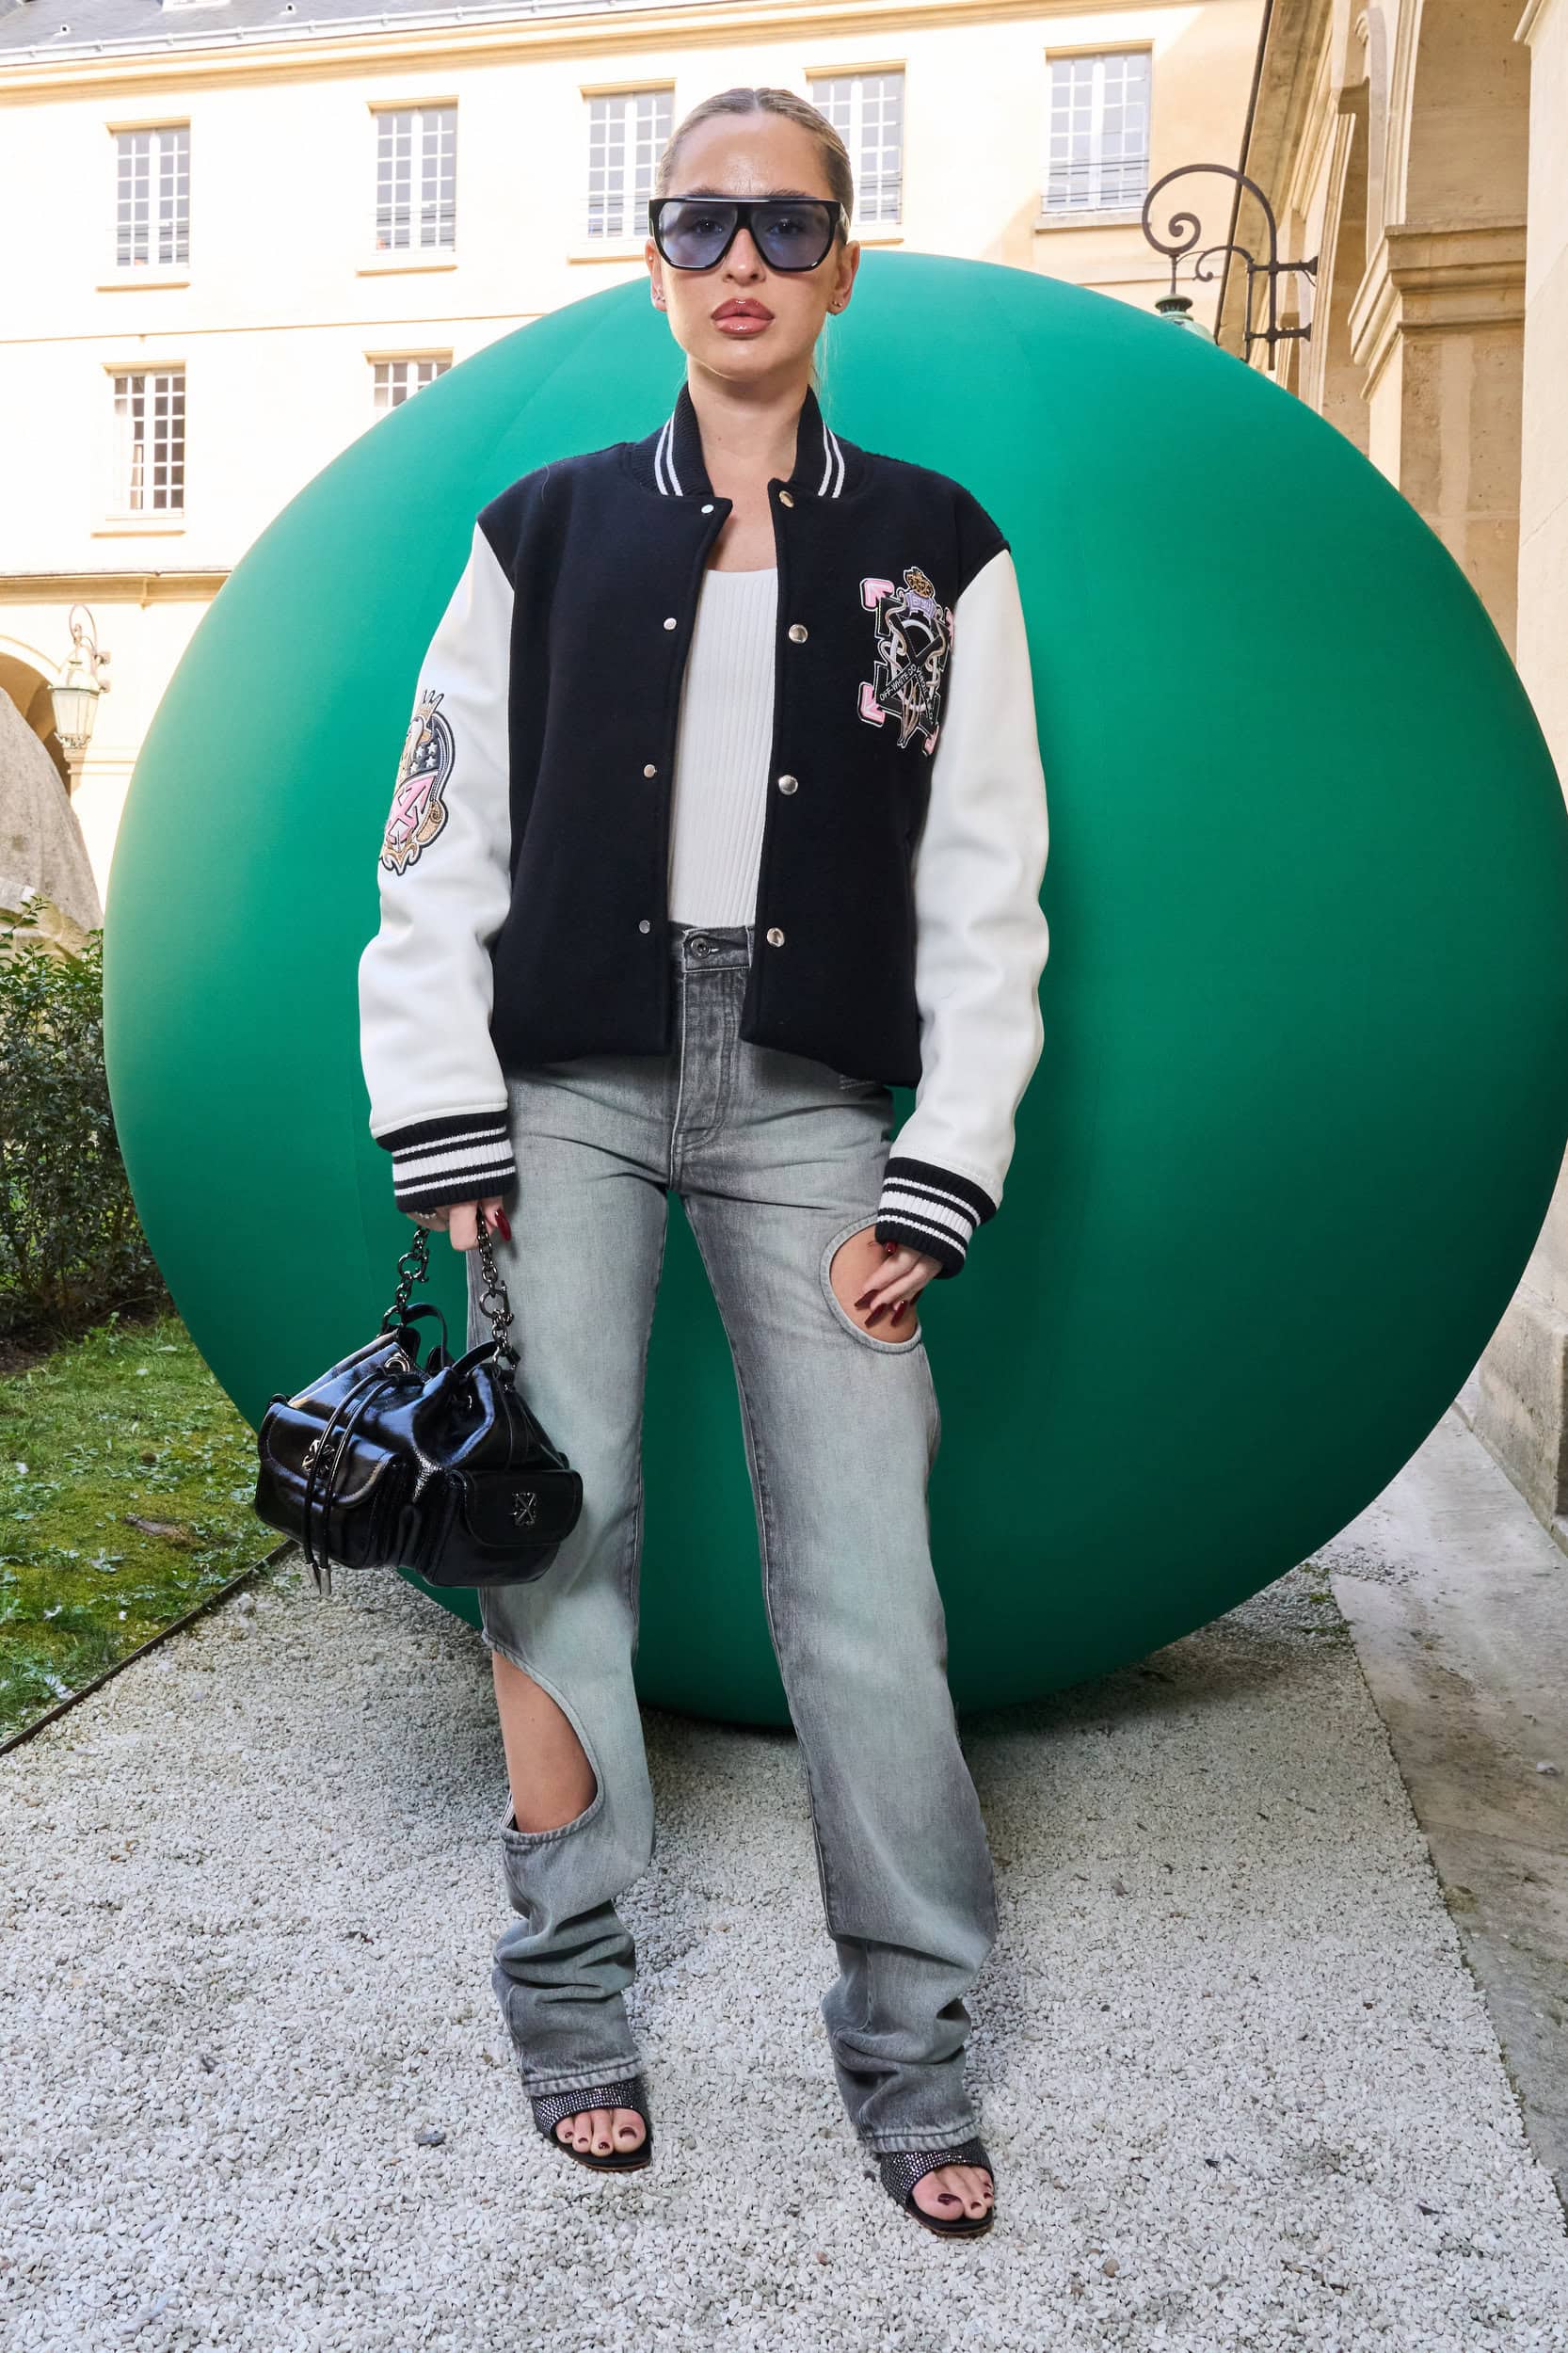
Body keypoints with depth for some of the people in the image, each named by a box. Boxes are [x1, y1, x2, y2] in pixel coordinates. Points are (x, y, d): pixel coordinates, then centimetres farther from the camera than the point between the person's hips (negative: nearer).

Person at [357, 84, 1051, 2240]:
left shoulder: (936, 551, 10)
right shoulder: (547, 530, 10)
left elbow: (988, 894, 5)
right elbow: (439, 845, 6)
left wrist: (940, 1181, -4)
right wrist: (447, 1135, -4)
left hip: (811, 1098, 0)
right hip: (572, 1080, 1)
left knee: (866, 1568, -5)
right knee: (559, 1520, -1)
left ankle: (909, 2036, 12)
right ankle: (570, 1983, 18)